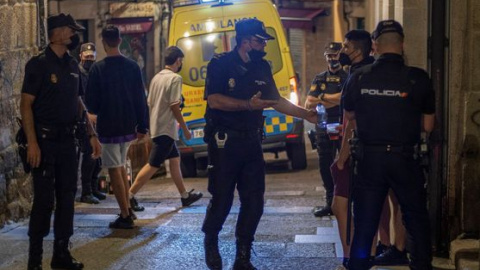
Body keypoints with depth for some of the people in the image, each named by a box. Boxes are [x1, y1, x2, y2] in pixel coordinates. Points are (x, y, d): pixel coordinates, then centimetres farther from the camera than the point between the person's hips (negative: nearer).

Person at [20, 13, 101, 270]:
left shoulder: (72, 65, 10)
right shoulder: (39, 64, -9)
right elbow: (26, 104, -13)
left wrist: (91, 135, 13)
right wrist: (32, 143, -20)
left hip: (67, 140, 7)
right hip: (45, 140, -7)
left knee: (67, 196, 9)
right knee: (44, 199, -5)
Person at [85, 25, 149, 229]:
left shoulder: (98, 68, -11)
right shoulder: (132, 66, 0)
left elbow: (90, 100, -8)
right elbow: (141, 99, 1)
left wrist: (95, 110, 15)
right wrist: (142, 126, 7)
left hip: (108, 126, -5)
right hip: (129, 126, 5)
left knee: (114, 170, 1)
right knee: (120, 166, 21)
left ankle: (125, 216, 0)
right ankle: (128, 209, 21)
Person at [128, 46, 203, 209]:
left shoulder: (156, 77, 9)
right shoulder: (175, 78, -14)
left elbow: (150, 103, 13)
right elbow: (174, 106, -17)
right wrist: (185, 129, -10)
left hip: (156, 126, 9)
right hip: (166, 129, -9)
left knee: (175, 159, 16)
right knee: (153, 165, -7)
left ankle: (185, 196, 23)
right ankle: (130, 195, -8)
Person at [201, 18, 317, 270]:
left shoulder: (262, 68, 11)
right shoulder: (221, 64, -8)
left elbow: (277, 101, 17)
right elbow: (214, 100, -18)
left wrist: (307, 115, 12)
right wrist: (248, 105, -24)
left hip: (252, 143, 6)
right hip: (225, 142, -6)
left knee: (254, 202, 4)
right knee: (222, 200, -2)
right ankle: (210, 242, 27)